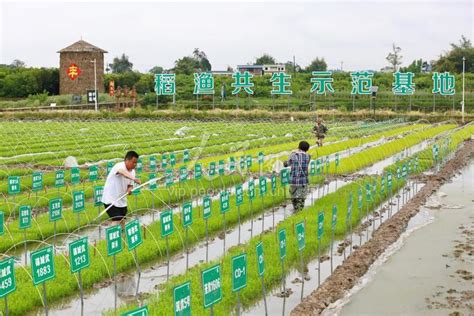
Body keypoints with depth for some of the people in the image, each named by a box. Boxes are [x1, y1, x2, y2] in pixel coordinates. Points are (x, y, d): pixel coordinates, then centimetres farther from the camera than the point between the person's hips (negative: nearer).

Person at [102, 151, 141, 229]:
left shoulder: (132, 171, 3)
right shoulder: (119, 166, -21)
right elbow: (123, 172, -46)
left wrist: (129, 189, -16)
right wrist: (134, 179, -64)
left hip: (122, 201, 8)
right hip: (111, 200, -8)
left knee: (122, 222, 12)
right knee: (117, 221, -16)